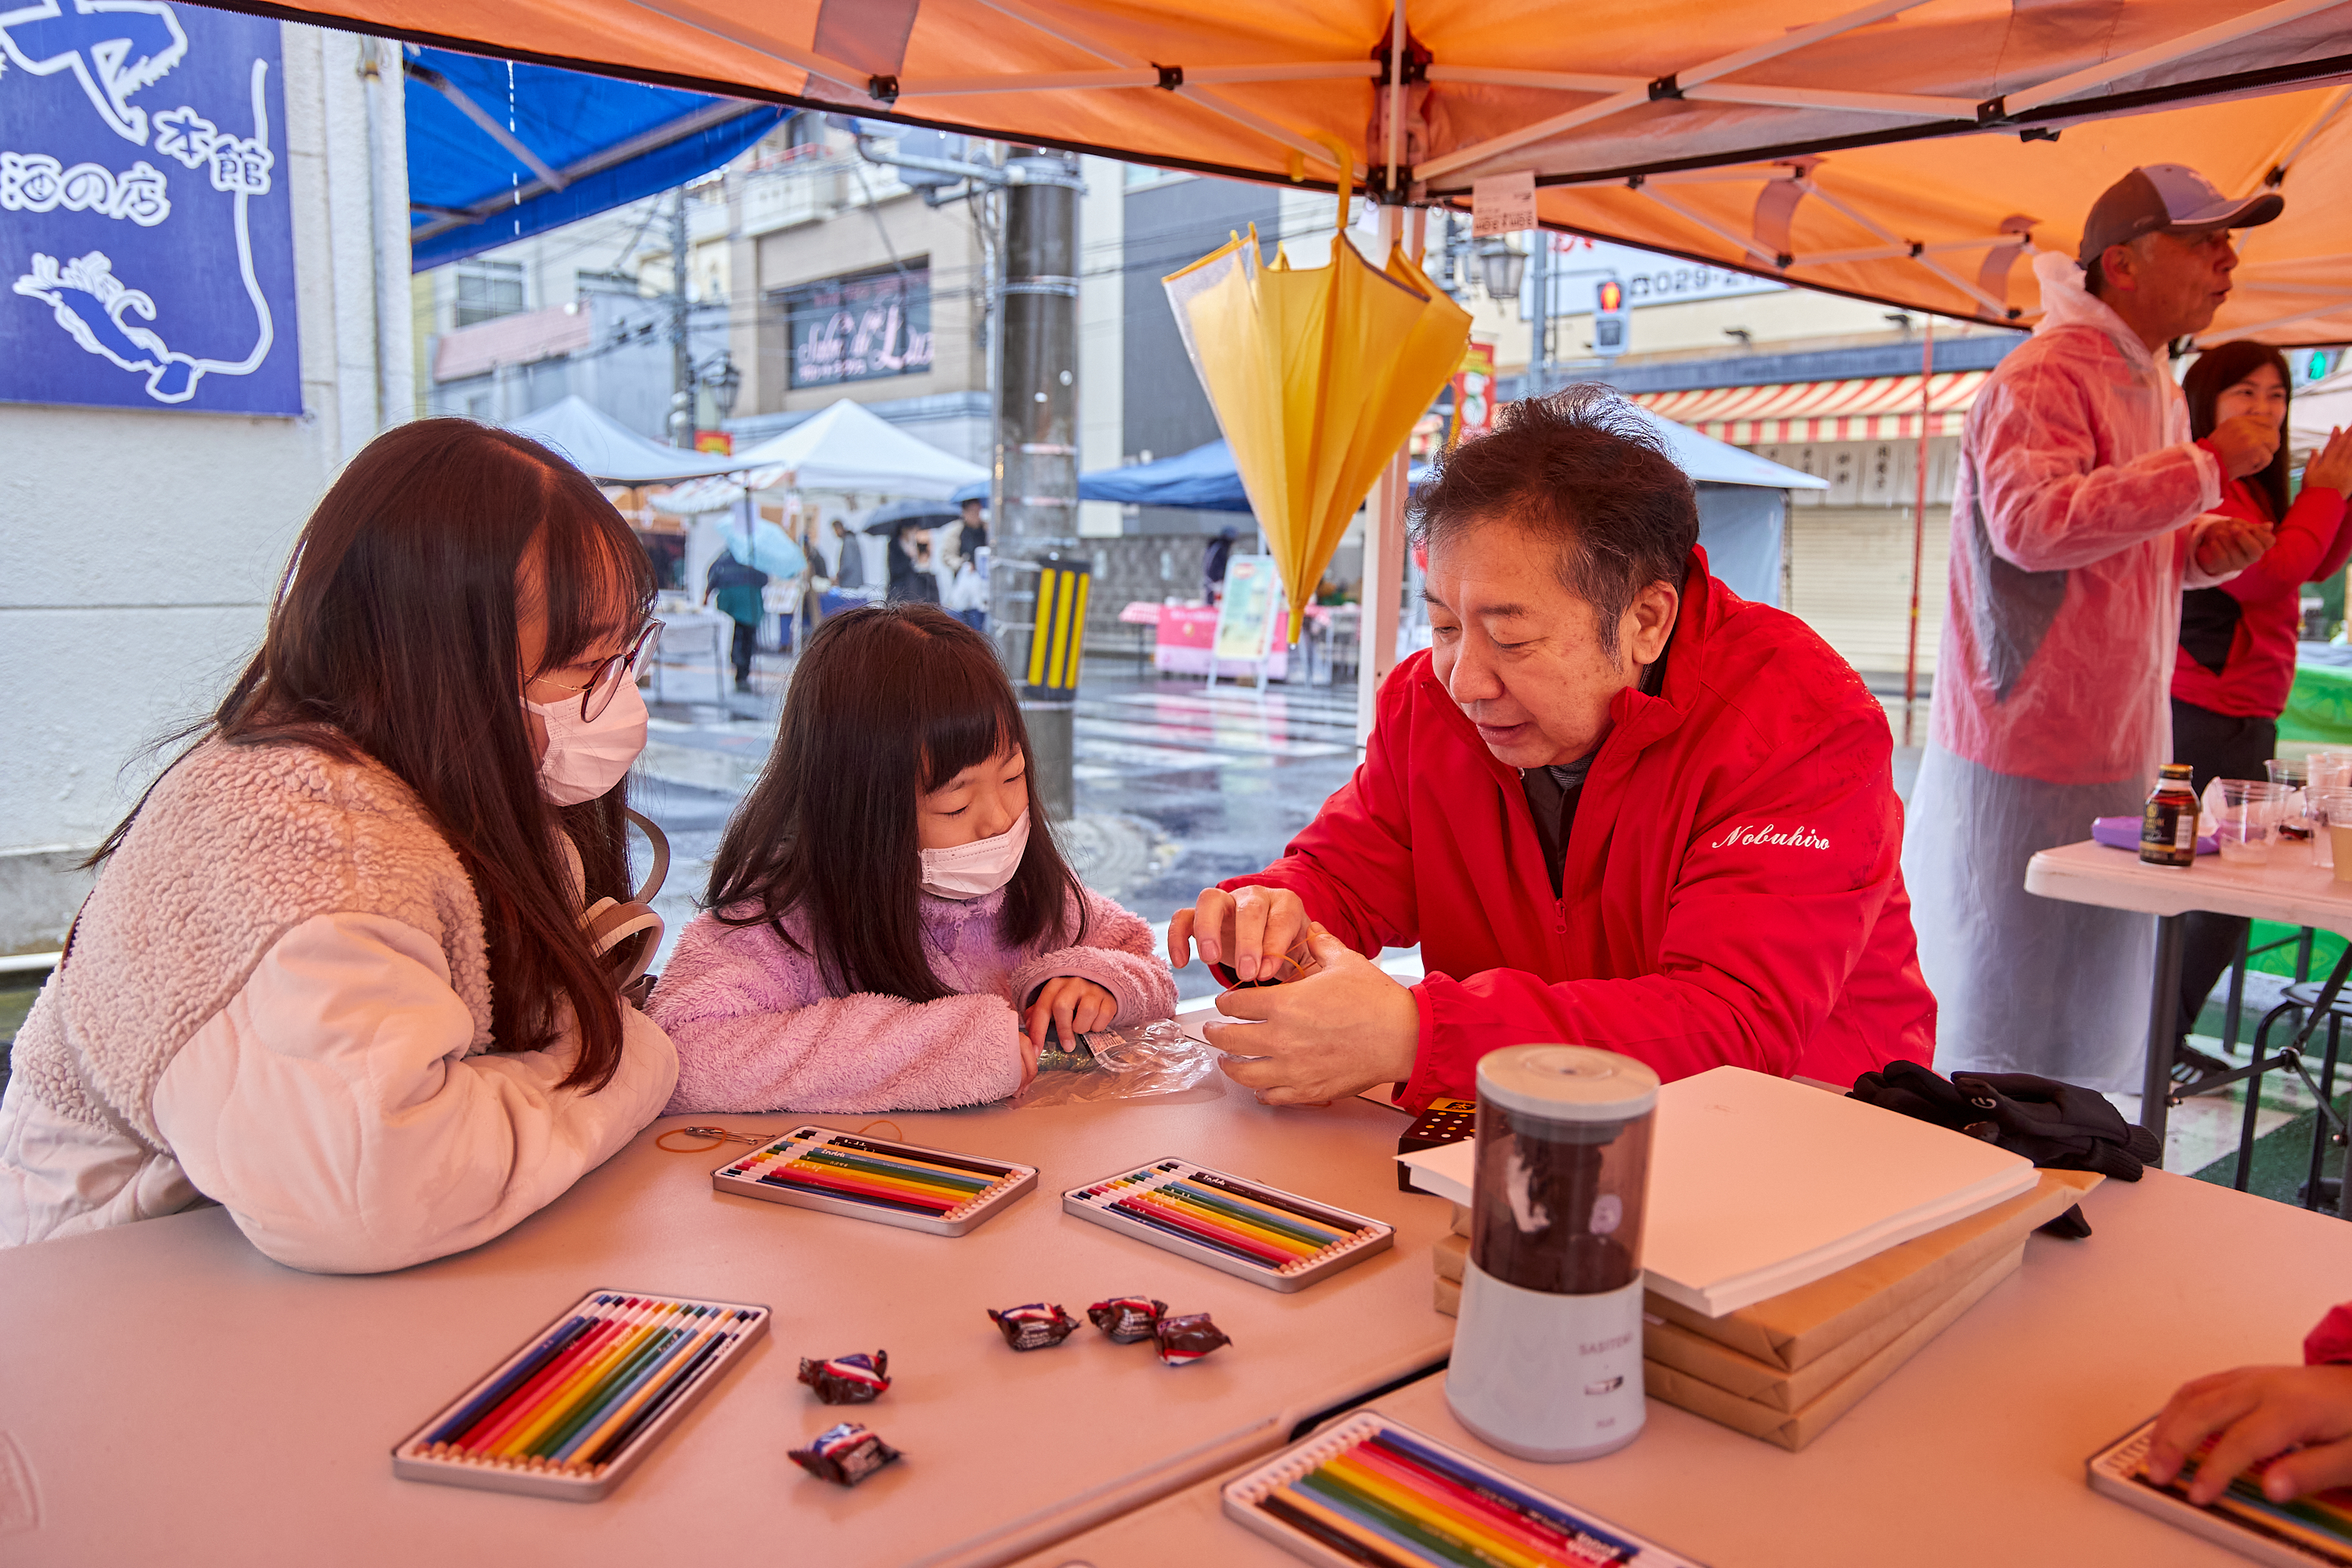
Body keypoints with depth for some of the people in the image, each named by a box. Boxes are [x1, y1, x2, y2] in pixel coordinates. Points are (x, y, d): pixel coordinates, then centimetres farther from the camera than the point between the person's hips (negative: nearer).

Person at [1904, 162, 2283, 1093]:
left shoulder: (2156, 389, 17)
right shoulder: (2045, 377, -14)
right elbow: (2034, 522, -32)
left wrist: (2201, 552, 7)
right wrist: (2209, 464, -24)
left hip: (2116, 756, 10)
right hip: (2026, 760, -10)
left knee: (2084, 1030, 18)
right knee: (2001, 1043, 1)